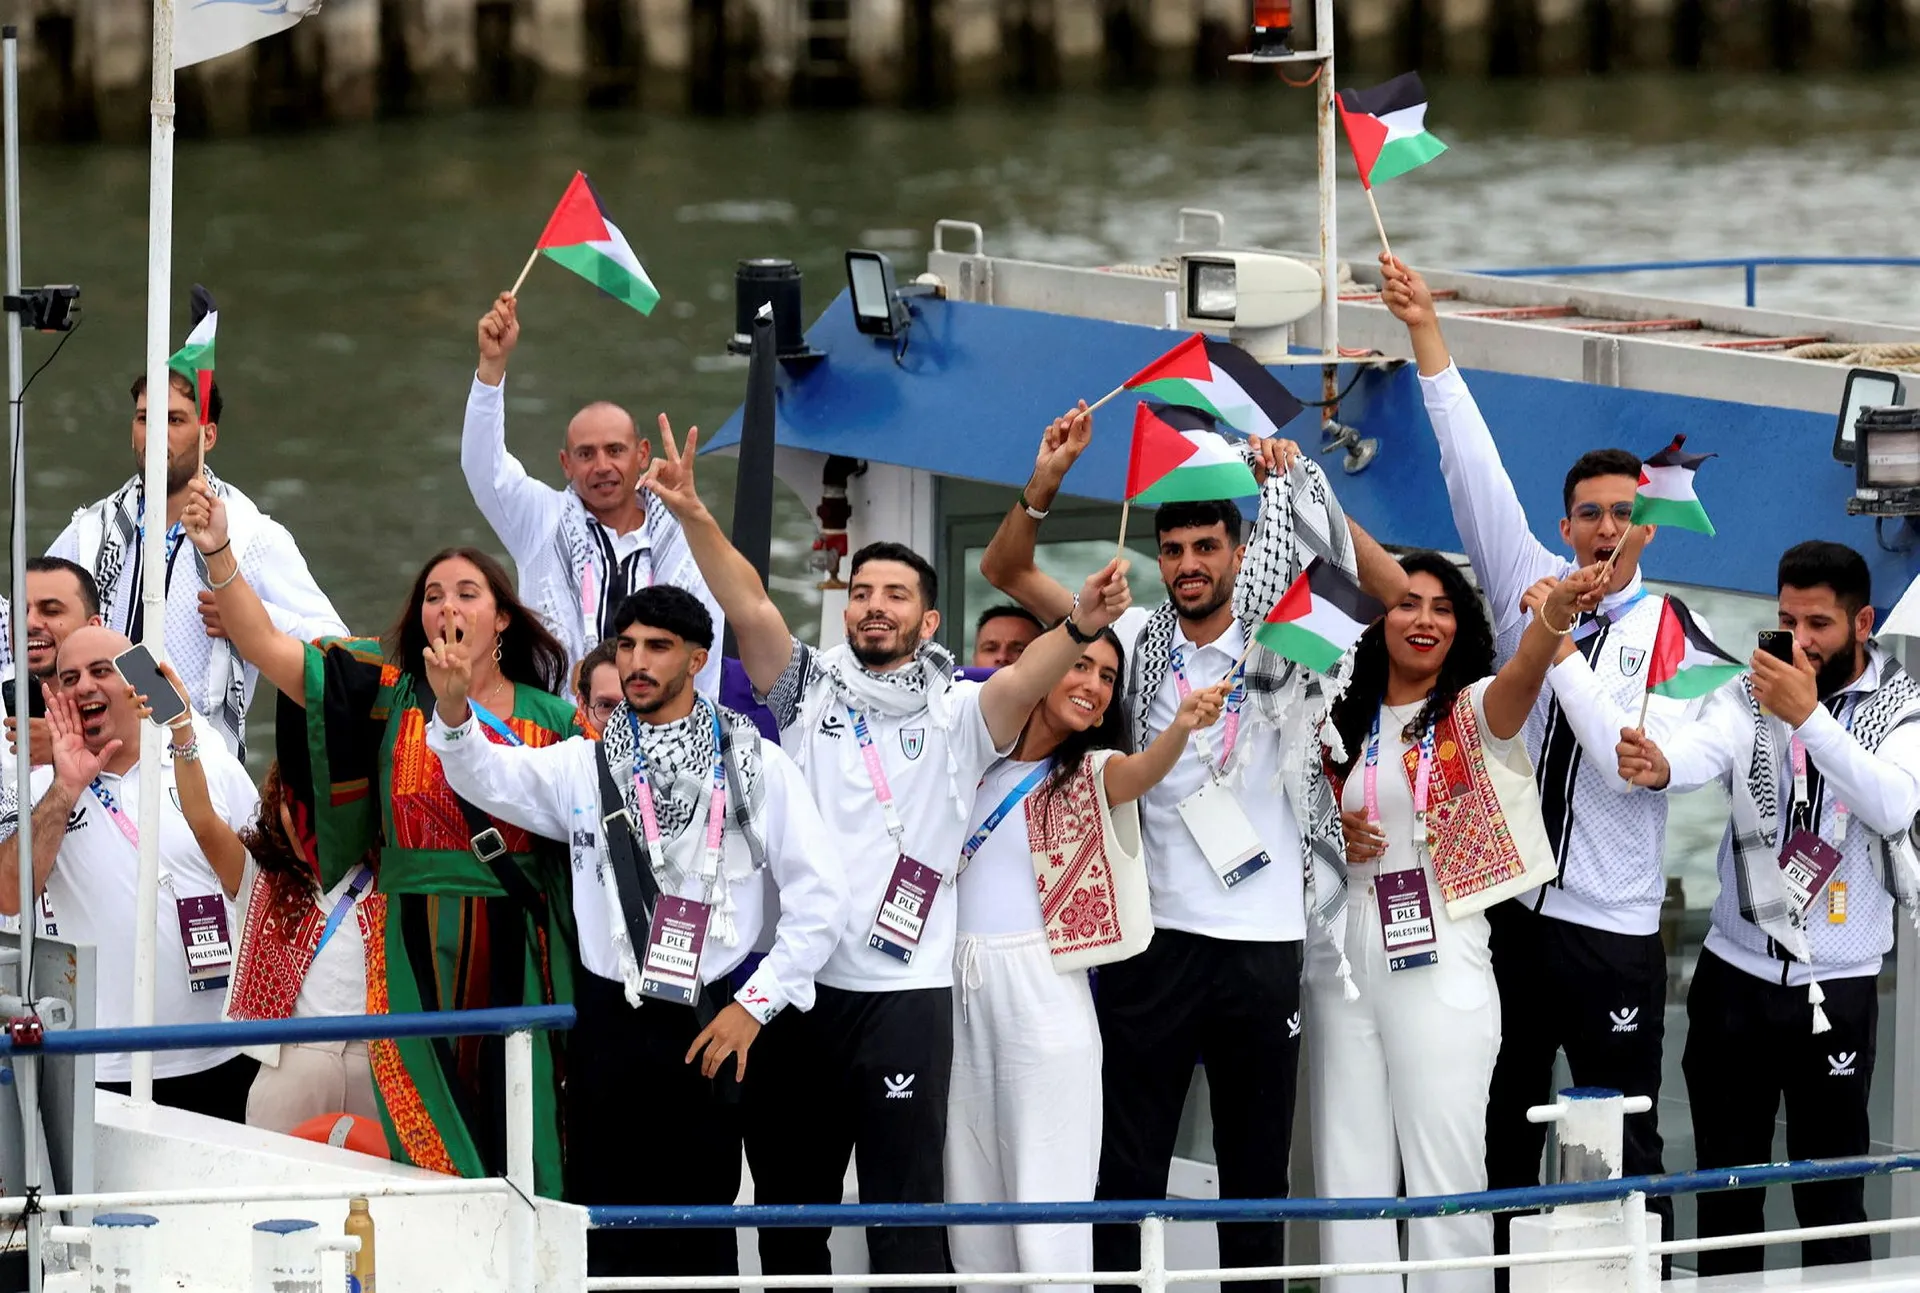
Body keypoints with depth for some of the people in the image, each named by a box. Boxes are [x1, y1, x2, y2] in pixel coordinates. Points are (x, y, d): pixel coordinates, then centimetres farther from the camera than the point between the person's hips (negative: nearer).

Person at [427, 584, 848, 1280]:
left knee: (700, 1222, 2)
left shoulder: (756, 767, 1)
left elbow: (821, 896, 0)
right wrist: (453, 711, -31)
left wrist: (755, 1005, -5)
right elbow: (490, 777, -10)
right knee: (605, 1224, 1)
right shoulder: (585, 765, 7)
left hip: (708, 1026, -2)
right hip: (611, 1020, 2)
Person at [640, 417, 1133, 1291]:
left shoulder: (956, 715, 3)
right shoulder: (809, 691, 10)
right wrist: (694, 517, -19)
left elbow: (1024, 678, -15)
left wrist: (1079, 627, -36)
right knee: (788, 1208, 11)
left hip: (904, 996, -3)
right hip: (795, 987, 3)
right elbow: (750, 607, -4)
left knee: (906, 1211, -4)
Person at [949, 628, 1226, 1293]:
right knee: (971, 1203, 9)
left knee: (1044, 1212, -8)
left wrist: (1182, 726, -43)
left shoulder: (1092, 774, 1)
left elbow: (1142, 770, -22)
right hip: (959, 991, 4)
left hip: (1041, 991, -4)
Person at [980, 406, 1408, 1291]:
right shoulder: (1137, 644, 5)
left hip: (1263, 943, 0)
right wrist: (1045, 482, -11)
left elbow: (1397, 594, -6)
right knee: (1128, 1162, 0)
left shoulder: (1282, 646, 3)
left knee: (1256, 1167, 8)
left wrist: (1301, 493, -13)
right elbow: (1005, 571, 6)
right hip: (1154, 938, 0)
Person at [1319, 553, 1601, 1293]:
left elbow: (1521, 675, -25)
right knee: (1348, 1175, 6)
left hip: (1440, 967, -4)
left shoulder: (1471, 711, -1)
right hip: (1340, 962, 4)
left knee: (1445, 1174, -5)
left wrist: (1553, 618, -47)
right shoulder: (1343, 721, 11)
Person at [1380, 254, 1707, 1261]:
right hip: (1509, 906, 4)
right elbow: (1474, 471, 0)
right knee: (1499, 1132, 8)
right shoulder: (1533, 590, 6)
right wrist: (1427, 337, -6)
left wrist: (1563, 652, -18)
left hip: (1612, 928, -4)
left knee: (1624, 1141, -1)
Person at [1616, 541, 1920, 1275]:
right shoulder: (1751, 697, 2)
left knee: (1831, 1192, -1)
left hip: (1837, 987, -2)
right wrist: (1657, 763, -44)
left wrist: (1808, 717, -30)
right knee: (1724, 1187, 6)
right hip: (1735, 974, 2)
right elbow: (1705, 748, -20)